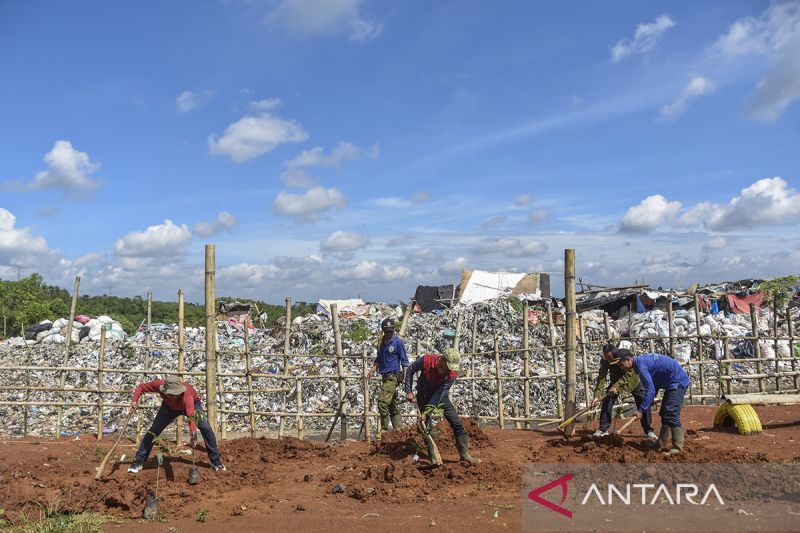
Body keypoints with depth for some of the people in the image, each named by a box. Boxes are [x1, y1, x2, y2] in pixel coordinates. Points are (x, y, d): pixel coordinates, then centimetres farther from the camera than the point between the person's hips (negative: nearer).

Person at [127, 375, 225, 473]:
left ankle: (215, 461, -4)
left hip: (192, 404, -3)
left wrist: (193, 434, -70)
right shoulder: (160, 384, -37)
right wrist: (135, 400, -34)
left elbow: (191, 414, -58)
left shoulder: (186, 393, -46)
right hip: (169, 407, 3)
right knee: (154, 430, -9)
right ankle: (139, 461, 8)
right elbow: (141, 387, -18)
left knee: (205, 427, -18)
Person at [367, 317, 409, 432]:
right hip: (385, 376, 7)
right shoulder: (381, 341, 13)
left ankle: (384, 429, -5)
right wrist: (372, 370, 8)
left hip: (393, 376, -7)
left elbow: (404, 360, -5)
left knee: (383, 402, -14)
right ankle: (399, 429, 17)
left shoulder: (398, 342, -6)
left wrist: (405, 377, -12)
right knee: (393, 404, 11)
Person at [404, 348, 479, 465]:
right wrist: (408, 391, -14)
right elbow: (410, 370, -10)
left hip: (441, 397, 1)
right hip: (424, 397, -1)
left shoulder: (453, 373, -26)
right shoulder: (426, 360, -29)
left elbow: (440, 393, -27)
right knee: (427, 426, -3)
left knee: (457, 424, -4)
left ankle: (464, 454, 6)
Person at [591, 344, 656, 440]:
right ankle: (603, 429, 4)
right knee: (606, 402, -8)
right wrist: (597, 396, -36)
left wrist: (616, 386, -46)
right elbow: (601, 378, -27)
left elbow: (628, 375, -37)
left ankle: (649, 430, 3)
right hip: (616, 381, 3)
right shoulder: (604, 361, -25)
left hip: (632, 381, -3)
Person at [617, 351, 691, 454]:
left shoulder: (641, 365, -22)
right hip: (673, 383, 11)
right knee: (664, 414, 14)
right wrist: (648, 404, 13)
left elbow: (650, 390, -25)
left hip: (678, 382, -11)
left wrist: (641, 410, -20)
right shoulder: (643, 360, 9)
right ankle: (661, 445, 21)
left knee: (671, 415, -14)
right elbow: (654, 385, 17)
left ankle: (678, 448, -11)